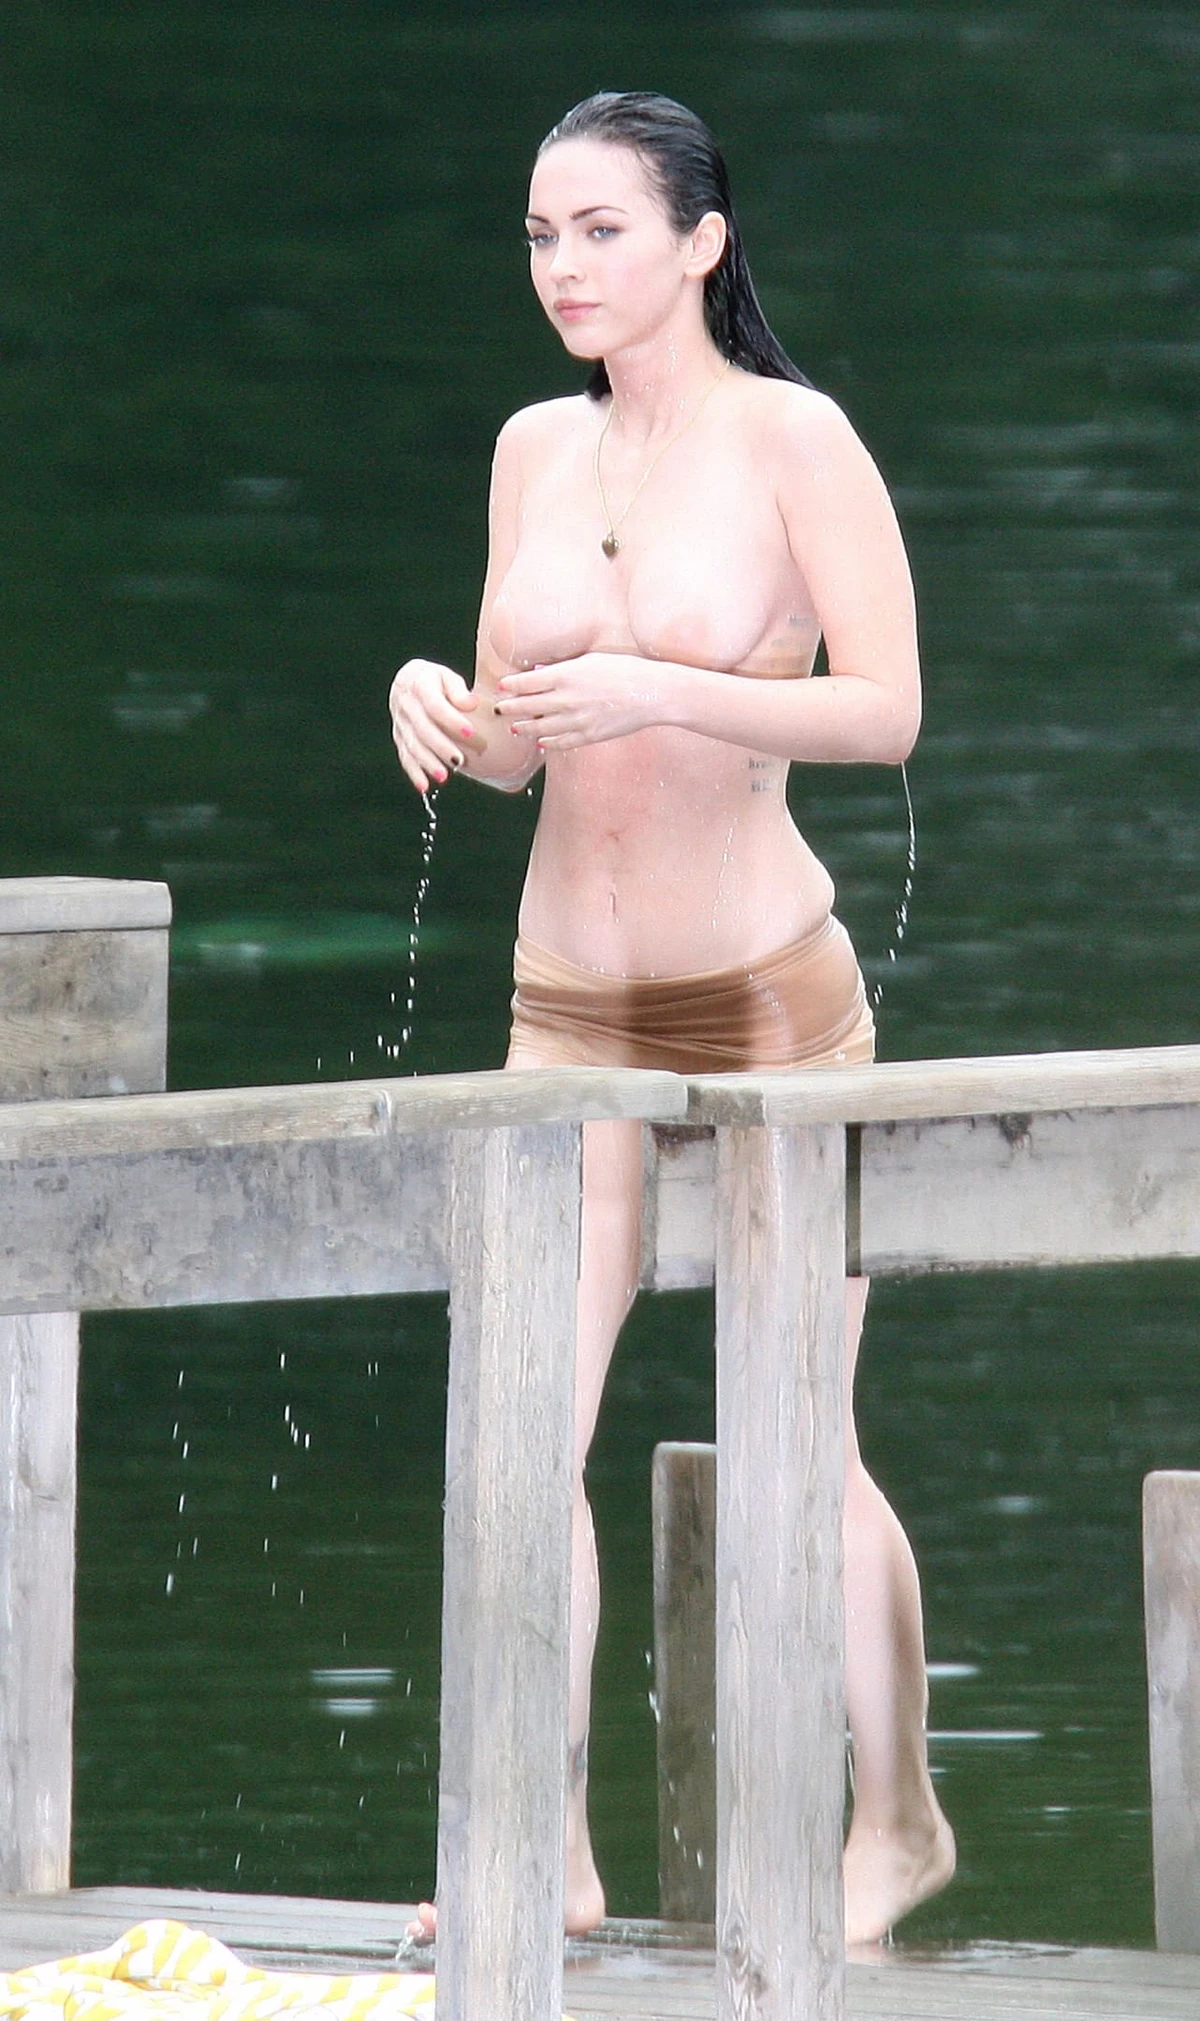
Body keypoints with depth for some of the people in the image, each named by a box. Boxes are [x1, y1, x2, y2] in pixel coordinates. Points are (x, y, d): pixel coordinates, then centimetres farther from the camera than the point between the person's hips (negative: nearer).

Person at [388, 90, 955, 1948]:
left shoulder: (792, 439, -9)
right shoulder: (537, 451, 7)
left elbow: (888, 712, -14)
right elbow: (515, 749, 13)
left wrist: (662, 693, -26)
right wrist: (440, 701, -9)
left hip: (767, 998, -5)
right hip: (572, 1009, 5)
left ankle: (899, 1819, 19)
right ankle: (550, 1858, -4)